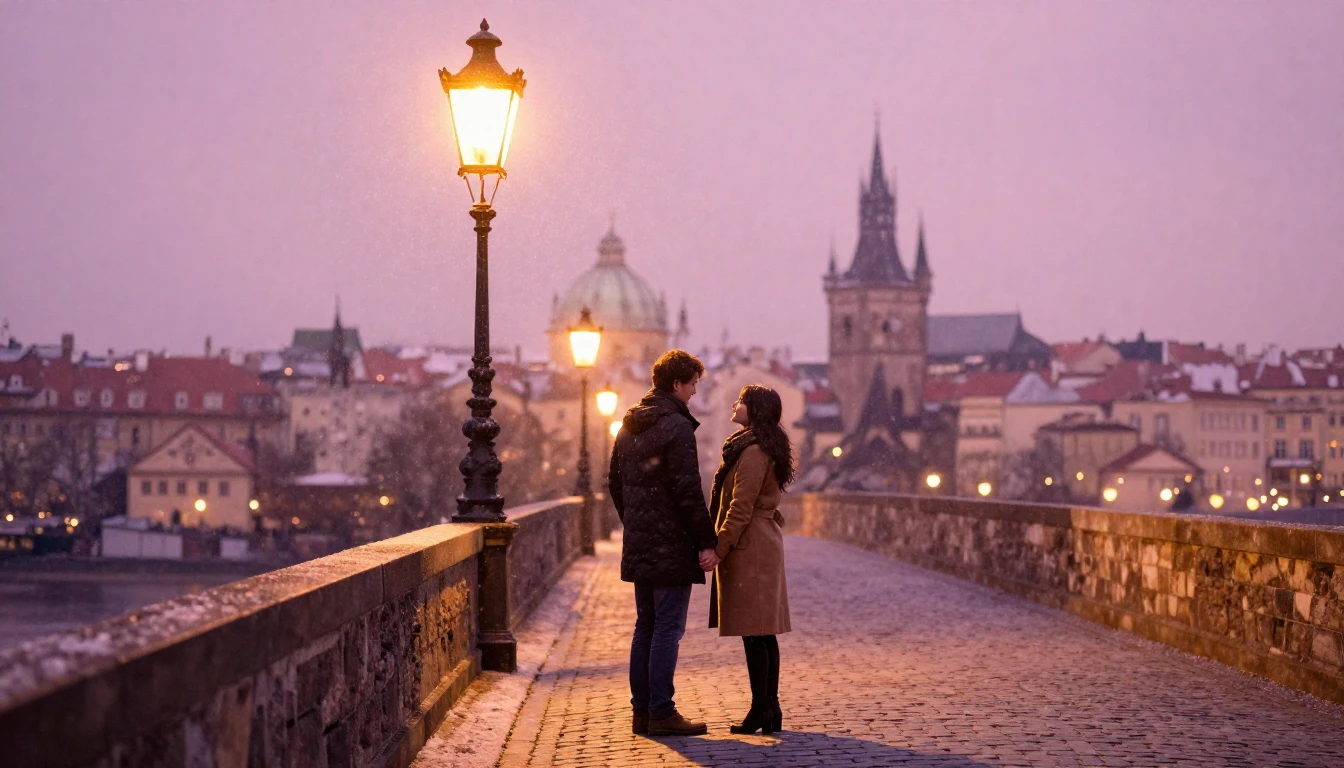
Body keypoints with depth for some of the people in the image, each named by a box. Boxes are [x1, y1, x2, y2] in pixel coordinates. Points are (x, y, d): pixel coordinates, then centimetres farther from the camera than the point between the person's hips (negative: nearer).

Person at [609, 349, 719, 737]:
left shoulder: (629, 426, 13)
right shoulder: (677, 427, -14)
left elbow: (615, 484, 19)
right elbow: (688, 492, -18)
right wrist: (707, 541, -14)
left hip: (638, 546, 8)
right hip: (672, 546, -8)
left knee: (645, 628, 13)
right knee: (668, 629, -4)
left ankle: (641, 710, 15)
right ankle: (661, 713, -3)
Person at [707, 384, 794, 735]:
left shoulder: (753, 451, -15)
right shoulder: (765, 447, 17)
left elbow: (741, 508, -19)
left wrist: (718, 549, -16)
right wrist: (723, 545, 21)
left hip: (749, 548, -10)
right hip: (765, 544, 10)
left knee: (753, 632, -7)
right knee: (763, 633, 10)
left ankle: (761, 708, -5)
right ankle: (770, 708, 12)